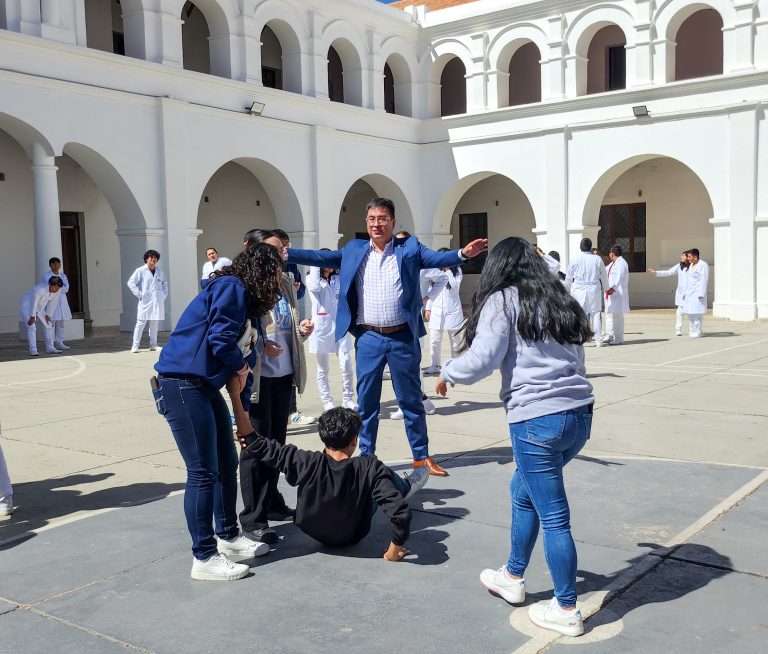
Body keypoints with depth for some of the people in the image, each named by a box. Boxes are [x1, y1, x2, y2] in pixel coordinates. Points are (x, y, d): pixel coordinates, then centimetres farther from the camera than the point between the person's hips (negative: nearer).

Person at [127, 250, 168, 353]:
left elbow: (165, 283, 25)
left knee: (154, 323, 7)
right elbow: (131, 283, -5)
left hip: (158, 302, 4)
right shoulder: (140, 271, -3)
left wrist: (165, 294, 12)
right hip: (145, 301, -4)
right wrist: (139, 294, -10)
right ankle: (135, 345, -1)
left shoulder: (160, 272, 11)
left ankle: (153, 345, 13)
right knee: (141, 323, -5)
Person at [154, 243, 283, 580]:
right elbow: (220, 339, -22)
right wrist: (240, 366, -1)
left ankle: (228, 535, 33)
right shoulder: (231, 287, -10)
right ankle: (204, 558, 4)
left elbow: (235, 369, 20)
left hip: (205, 387, 10)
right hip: (182, 384, -10)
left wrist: (242, 418, 22)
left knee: (227, 463, 17)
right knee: (203, 472, -6)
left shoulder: (245, 300, 19)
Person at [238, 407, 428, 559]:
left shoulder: (309, 463, -30)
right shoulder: (369, 468, -33)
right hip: (352, 537, -2)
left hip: (313, 532, 2)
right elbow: (399, 512, -37)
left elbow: (267, 448, -20)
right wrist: (396, 547, -22)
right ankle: (404, 487, 46)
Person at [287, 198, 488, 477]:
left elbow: (436, 258, -11)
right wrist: (284, 253, -7)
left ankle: (422, 456, 22)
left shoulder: (409, 247, 1)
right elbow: (321, 257, 3)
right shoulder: (354, 250, 7)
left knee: (411, 400, 9)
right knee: (366, 402, 9)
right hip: (368, 338, 2)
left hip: (402, 337, -1)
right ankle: (366, 457, 22)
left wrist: (463, 253, -31)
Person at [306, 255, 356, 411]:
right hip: (321, 326, -3)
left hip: (340, 325, 3)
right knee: (323, 368, 6)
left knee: (346, 364, -7)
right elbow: (314, 286, -19)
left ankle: (347, 399, 5)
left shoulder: (338, 279, 15)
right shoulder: (311, 279, 2)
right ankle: (327, 402, 16)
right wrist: (315, 262, -13)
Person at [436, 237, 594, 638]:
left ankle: (566, 612, 14)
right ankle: (513, 577, 37)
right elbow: (575, 356, 19)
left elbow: (481, 359, -9)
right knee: (523, 491, 24)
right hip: (579, 413, 8)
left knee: (552, 515, 3)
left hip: (537, 420, -7)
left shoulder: (502, 300, -2)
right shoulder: (560, 300, 17)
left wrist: (447, 373, 8)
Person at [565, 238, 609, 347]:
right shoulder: (597, 259, -1)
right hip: (594, 289, 1)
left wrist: (568, 289, 22)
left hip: (578, 290, -1)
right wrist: (606, 289, 24)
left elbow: (569, 276, 6)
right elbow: (604, 276, 8)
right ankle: (598, 340, 8)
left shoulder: (575, 259, -3)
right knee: (596, 314, 5)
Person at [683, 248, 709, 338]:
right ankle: (692, 331, 14)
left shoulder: (703, 265, -9)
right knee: (690, 313, 9)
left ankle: (697, 332, -7)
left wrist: (701, 294, -18)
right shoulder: (691, 265, 17)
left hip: (697, 293, -9)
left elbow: (704, 280, -14)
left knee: (697, 313, -8)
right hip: (690, 293, 9)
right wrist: (685, 292, 16)